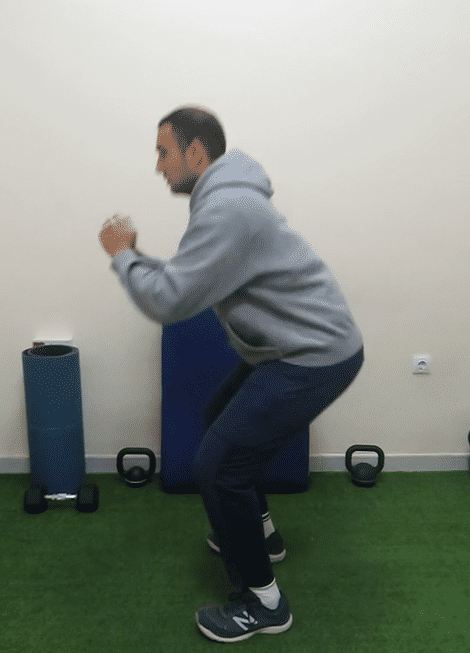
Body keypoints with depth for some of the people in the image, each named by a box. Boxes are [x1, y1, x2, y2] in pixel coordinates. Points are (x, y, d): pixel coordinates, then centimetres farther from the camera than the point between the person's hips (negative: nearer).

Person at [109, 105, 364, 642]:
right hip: (297, 347, 11)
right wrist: (137, 259, 10)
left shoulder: (227, 208, -23)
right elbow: (189, 281, 18)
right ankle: (257, 530, 43)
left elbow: (169, 301, -23)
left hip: (315, 357, -11)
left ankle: (262, 602, 9)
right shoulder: (224, 198, 11)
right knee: (220, 420, 26)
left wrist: (122, 257, -7)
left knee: (217, 465, -8)